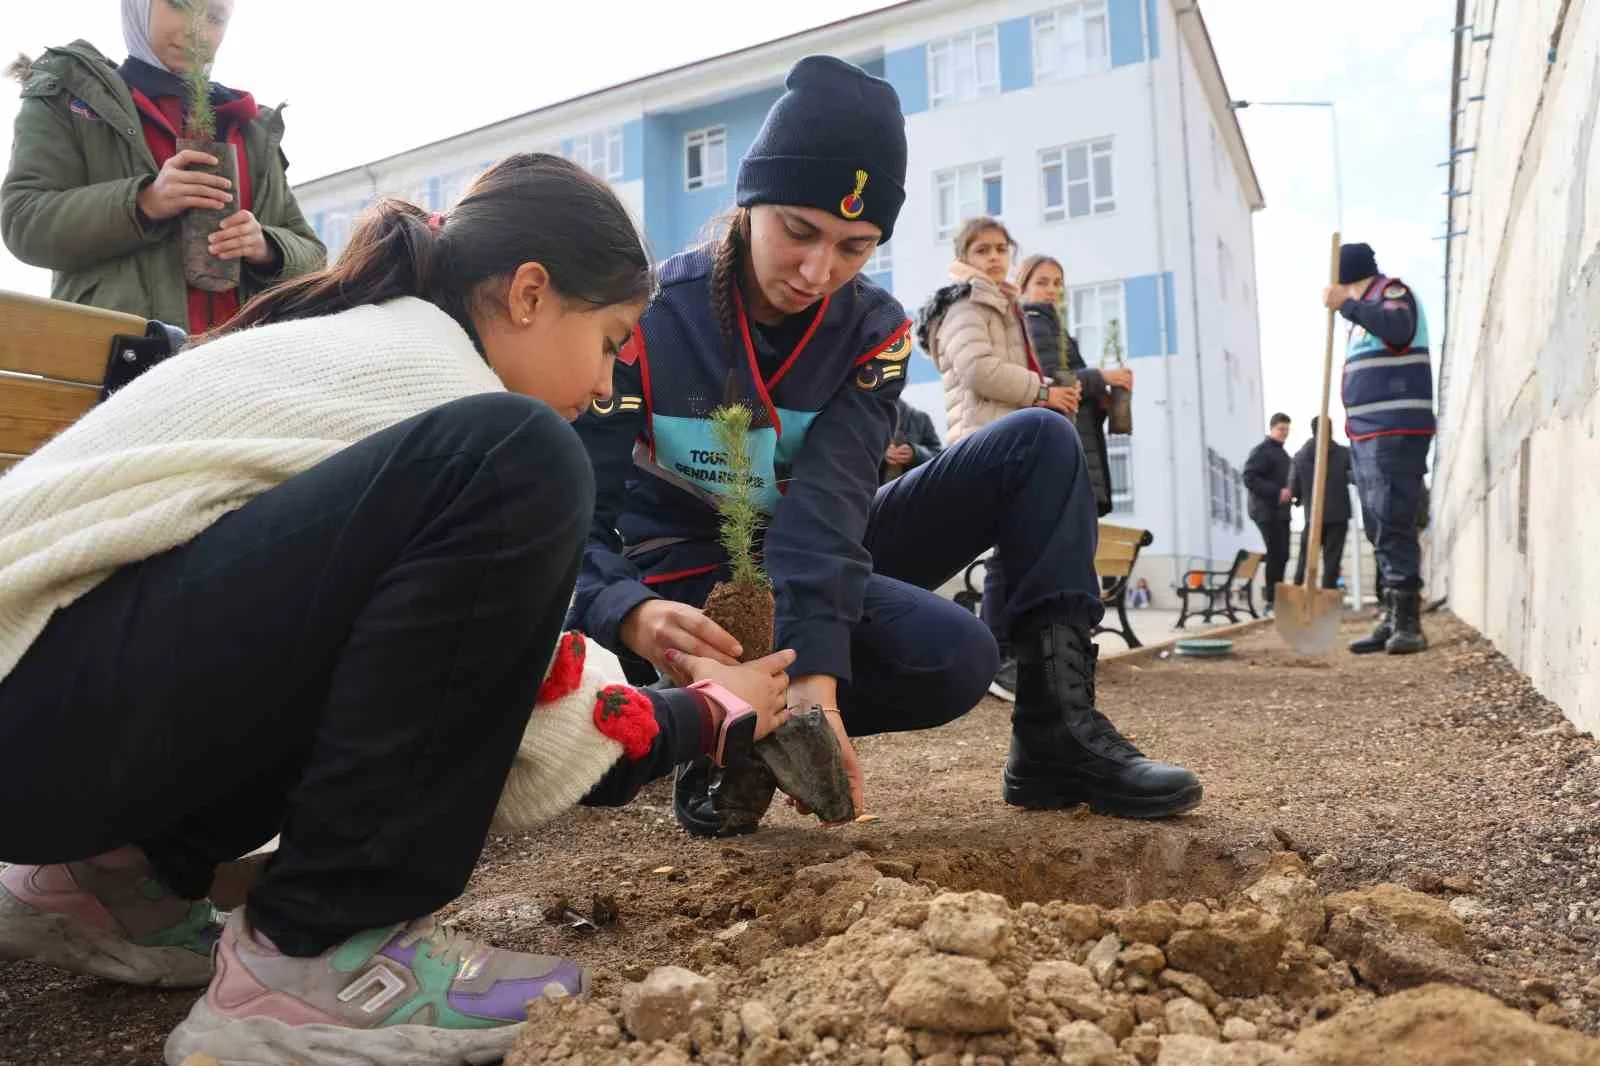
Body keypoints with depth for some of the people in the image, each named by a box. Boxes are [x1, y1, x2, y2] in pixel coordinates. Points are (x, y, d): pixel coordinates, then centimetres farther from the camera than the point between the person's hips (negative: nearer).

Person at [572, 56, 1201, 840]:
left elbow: (829, 502, -24)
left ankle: (1058, 732, -12)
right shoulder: (646, 319, -18)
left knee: (1039, 443, -8)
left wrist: (816, 670, -41)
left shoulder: (875, 330, -8)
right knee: (950, 654, -31)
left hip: (821, 565, 5)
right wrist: (633, 616, -46)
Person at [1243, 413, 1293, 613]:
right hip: (1267, 512, -9)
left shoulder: (1283, 453, 21)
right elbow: (1249, 479, -18)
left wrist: (1292, 492, 6)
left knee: (1282, 556, 8)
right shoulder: (1261, 451, -7)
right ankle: (1271, 601, -8)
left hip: (1281, 512, 9)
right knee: (1275, 555, -12)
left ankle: (1274, 597, 14)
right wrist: (1277, 492, -22)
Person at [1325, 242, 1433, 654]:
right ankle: (1390, 620, 11)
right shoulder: (1367, 310, 24)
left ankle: (1409, 624, -15)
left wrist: (1347, 305, -26)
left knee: (1394, 527, -15)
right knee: (1379, 531, 8)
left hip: (1395, 433, -9)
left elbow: (1399, 328, -25)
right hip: (1366, 434, 9)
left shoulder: (1392, 291, -1)